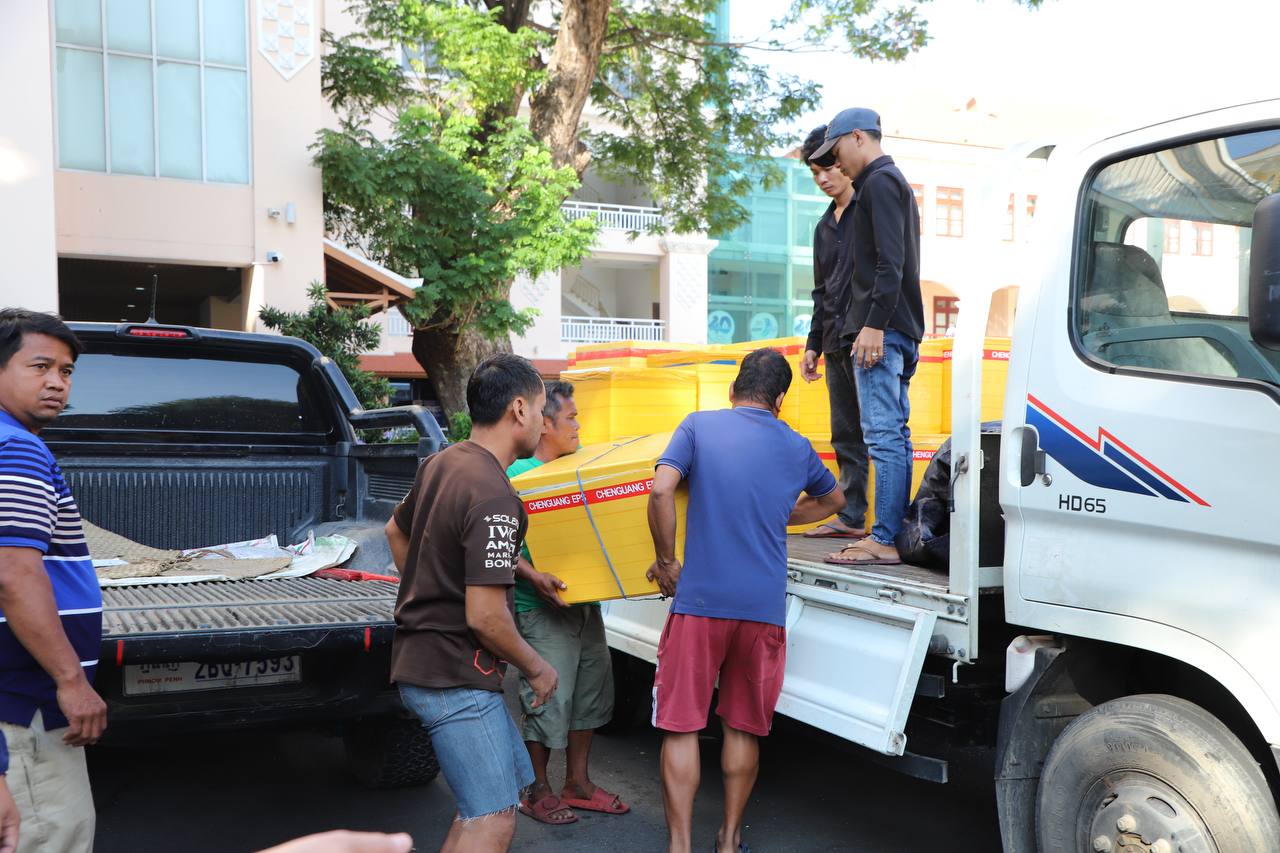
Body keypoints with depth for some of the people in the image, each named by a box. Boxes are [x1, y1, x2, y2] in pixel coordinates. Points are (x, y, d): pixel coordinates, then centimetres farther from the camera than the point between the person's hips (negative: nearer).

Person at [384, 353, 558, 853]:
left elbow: (396, 530, 24)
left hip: (419, 657, 10)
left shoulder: (440, 464, 6)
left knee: (511, 786, 19)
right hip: (456, 677, -10)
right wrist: (536, 668, -8)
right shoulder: (494, 498, -23)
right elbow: (485, 617, -24)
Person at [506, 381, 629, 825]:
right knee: (548, 698, -1)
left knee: (591, 689, 15)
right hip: (542, 609, -8)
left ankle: (577, 782, 31)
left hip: (585, 602, 8)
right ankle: (537, 792, 18)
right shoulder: (517, 476, -14)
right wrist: (533, 576, -32)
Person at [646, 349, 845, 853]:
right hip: (764, 608, 3)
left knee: (681, 727, 5)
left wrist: (667, 563, -4)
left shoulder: (700, 426, 1)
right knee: (743, 728, 15)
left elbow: (661, 490, -14)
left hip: (699, 601, -3)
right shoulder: (797, 448, 10)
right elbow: (834, 500, 29)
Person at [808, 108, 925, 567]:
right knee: (895, 433, 10)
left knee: (882, 434, -12)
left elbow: (890, 263, -18)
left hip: (882, 329, -11)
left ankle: (884, 541, -13)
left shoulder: (880, 182, -6)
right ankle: (897, 531, 14)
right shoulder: (897, 184, 25)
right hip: (900, 330, 11)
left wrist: (875, 324, -23)